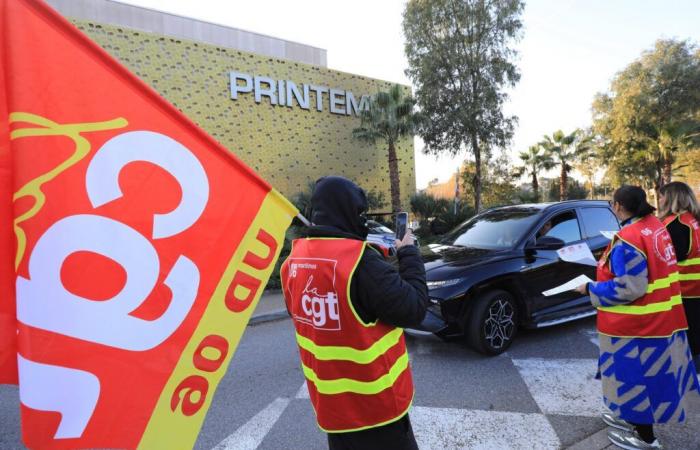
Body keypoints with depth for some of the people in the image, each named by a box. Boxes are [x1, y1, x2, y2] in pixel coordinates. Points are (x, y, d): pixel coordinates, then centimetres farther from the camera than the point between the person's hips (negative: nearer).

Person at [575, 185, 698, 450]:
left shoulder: (628, 239, -24)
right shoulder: (656, 227, 5)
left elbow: (628, 289, -24)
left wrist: (591, 289, -13)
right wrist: (610, 263, 21)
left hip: (637, 324, -10)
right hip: (658, 318, 10)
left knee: (637, 377, 5)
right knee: (643, 376, 21)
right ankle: (633, 419, 38)